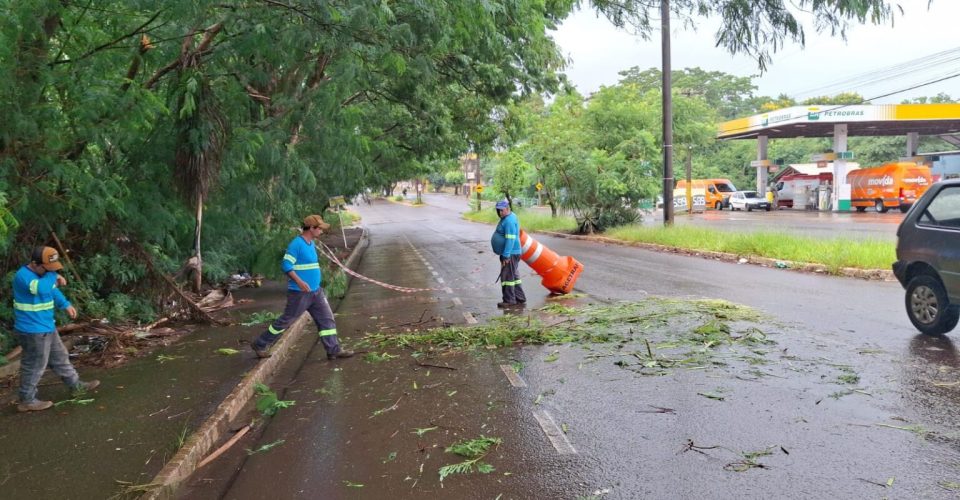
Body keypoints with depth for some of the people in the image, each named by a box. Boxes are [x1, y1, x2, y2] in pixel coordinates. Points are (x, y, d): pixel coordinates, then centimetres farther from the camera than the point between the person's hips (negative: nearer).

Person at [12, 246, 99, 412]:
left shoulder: (42, 273, 6)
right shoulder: (23, 276, -23)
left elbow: (53, 290, 24)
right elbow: (42, 288, -43)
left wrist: (66, 305, 11)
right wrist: (54, 276, -24)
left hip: (46, 327, 9)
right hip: (33, 330, -9)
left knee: (60, 358, 19)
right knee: (34, 366, 3)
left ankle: (76, 386, 31)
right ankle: (27, 400, 17)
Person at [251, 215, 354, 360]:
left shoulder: (311, 243, 12)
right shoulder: (296, 244, -16)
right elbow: (286, 264, -22)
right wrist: (299, 281, -29)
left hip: (315, 291, 9)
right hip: (299, 293, -9)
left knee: (327, 319, 4)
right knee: (286, 320, 2)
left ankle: (334, 350, 8)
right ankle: (260, 345, 17)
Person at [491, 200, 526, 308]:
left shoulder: (509, 221, -19)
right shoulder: (508, 218, 14)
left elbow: (510, 239, -25)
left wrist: (506, 255, -25)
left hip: (510, 254, -11)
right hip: (510, 253, 11)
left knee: (507, 277, -6)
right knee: (514, 277, 16)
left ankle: (509, 301, -2)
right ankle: (520, 299, 22)